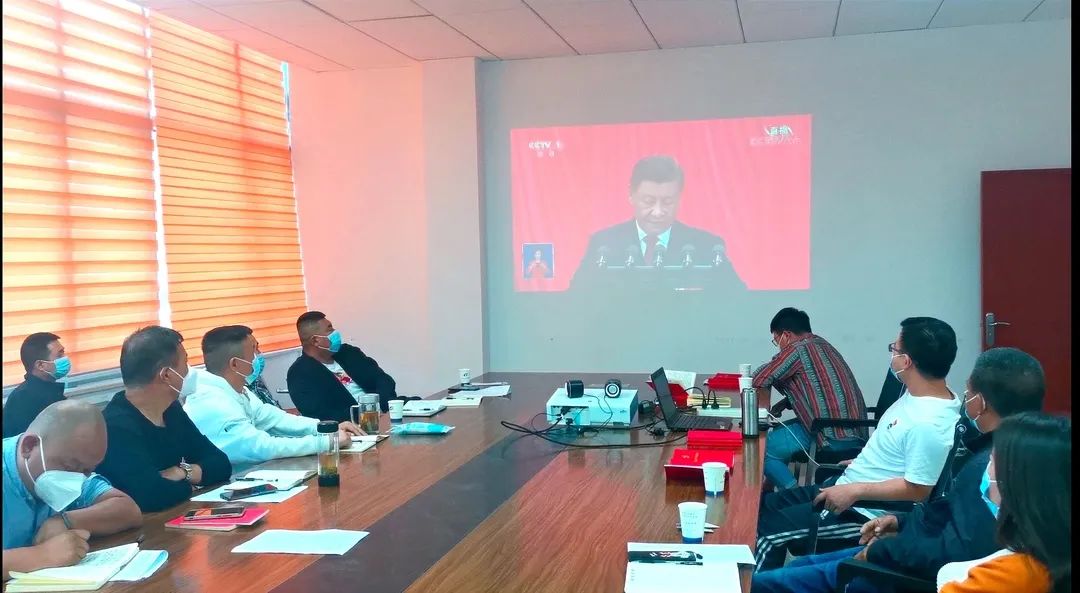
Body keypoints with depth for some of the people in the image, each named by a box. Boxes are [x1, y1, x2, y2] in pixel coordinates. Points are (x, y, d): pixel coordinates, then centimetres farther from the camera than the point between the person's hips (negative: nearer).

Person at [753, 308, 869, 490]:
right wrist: (785, 403, 13)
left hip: (834, 437, -10)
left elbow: (759, 379, -9)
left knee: (764, 449, -7)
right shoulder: (822, 344, 16)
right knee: (777, 432, 22)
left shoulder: (798, 349, -11)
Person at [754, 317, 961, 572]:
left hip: (866, 512, -10)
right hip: (845, 487, 10)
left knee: (769, 529, -13)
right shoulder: (919, 394, 2)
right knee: (765, 505, 12)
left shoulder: (929, 424, -29)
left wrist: (856, 490, -24)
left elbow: (917, 489, -27)